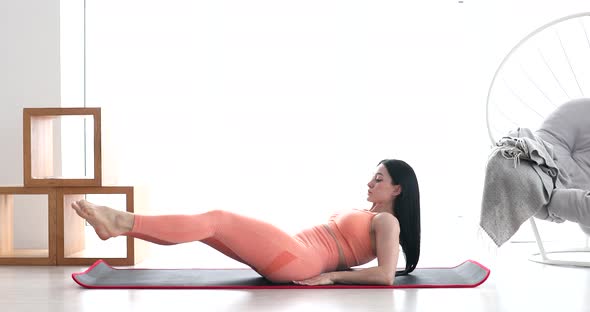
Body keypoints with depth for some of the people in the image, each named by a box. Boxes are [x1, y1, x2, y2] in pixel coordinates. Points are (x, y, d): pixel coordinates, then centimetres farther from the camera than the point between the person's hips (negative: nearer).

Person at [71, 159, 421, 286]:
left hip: (300, 260, -9)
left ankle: (123, 222, -16)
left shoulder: (387, 222, 1)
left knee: (217, 219, -15)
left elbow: (386, 276, -14)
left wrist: (330, 276, -13)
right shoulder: (365, 214, 29)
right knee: (211, 225, -2)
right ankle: (120, 224, -6)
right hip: (290, 259, 9)